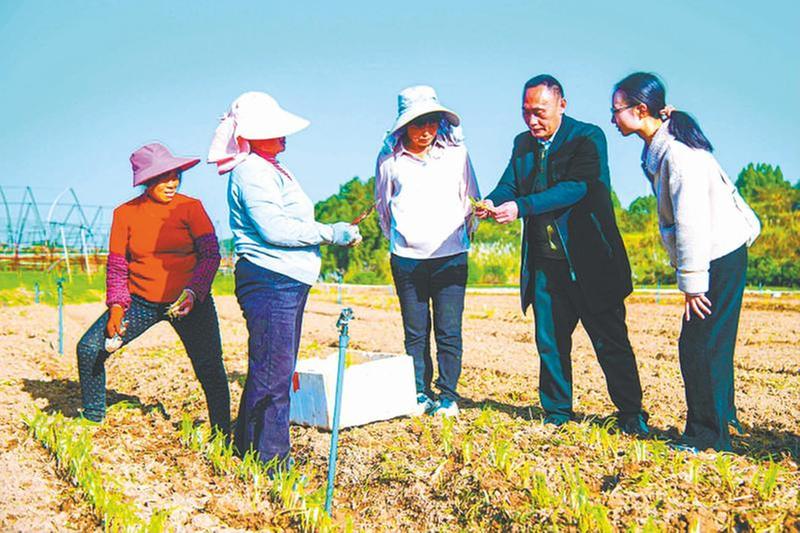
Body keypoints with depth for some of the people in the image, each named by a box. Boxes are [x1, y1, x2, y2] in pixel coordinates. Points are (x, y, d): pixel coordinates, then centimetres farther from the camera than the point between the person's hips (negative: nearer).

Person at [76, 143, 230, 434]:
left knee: (210, 371, -5)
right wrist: (117, 306, -9)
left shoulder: (190, 207, -5)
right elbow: (116, 266, 4)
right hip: (140, 301, 2)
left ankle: (223, 436, 14)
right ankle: (93, 421, 12)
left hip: (189, 301, -2)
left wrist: (193, 292, -21)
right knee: (89, 349, -8)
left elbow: (211, 254, -7)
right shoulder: (125, 213, 0)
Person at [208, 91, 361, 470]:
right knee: (273, 371, -7)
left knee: (278, 368, 16)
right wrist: (330, 233, -14)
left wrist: (335, 235, 11)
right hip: (269, 281, -11)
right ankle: (270, 457, 1)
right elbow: (274, 228, -20)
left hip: (290, 282, 11)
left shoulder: (271, 169, 22)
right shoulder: (251, 172, -11)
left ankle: (248, 445, 27)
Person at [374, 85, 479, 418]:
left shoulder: (456, 152, 3)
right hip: (406, 260, 0)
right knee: (415, 333, 6)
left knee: (449, 332, -1)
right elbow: (382, 204, 17)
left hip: (450, 257, 0)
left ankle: (448, 396, 11)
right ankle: (420, 394, 18)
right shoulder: (389, 158, 2)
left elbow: (470, 200, 15)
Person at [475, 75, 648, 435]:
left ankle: (631, 414, 14)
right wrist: (492, 203, -21)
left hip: (588, 260, -5)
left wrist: (520, 208, -30)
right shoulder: (523, 144, 12)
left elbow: (576, 186, -21)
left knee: (610, 340, 2)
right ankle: (557, 413, 24)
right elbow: (509, 185, 3)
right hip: (544, 263, 5)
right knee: (550, 341, 11)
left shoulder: (588, 138, -7)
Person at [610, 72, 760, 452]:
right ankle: (716, 428, 22)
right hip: (716, 257, 10)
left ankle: (708, 438, 3)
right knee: (698, 346, 12)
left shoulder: (677, 152, -19)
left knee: (701, 346, -6)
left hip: (719, 259, -10)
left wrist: (692, 282, -19)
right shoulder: (658, 149, 10)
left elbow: (692, 220, -22)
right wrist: (690, 274, 14)